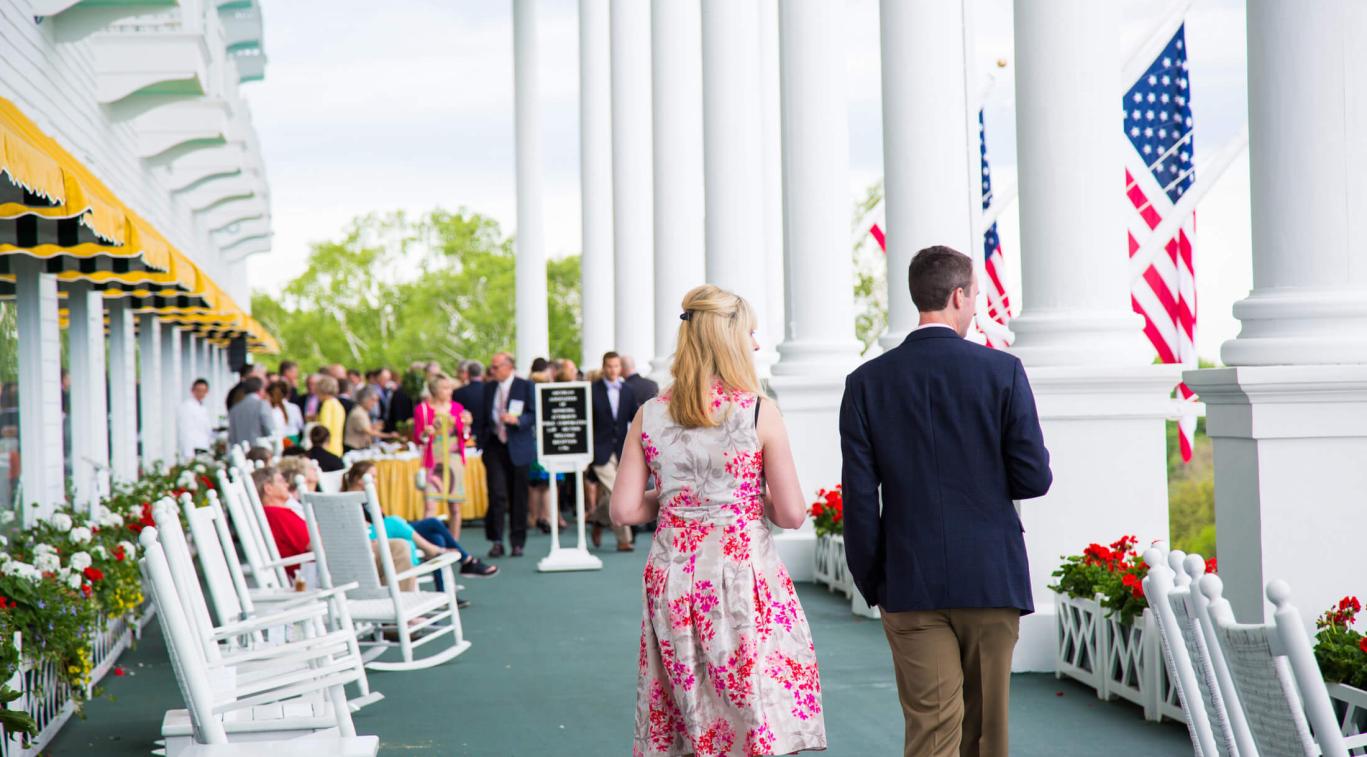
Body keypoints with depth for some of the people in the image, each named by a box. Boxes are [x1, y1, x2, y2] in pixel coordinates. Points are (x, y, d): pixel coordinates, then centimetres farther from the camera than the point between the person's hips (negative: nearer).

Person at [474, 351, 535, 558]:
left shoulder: (525, 386, 0)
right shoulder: (489, 387, 11)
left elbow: (534, 415, -5)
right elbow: (484, 417, 16)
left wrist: (516, 419, -22)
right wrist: (482, 443, 7)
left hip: (518, 448, -2)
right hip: (494, 446, 2)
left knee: (518, 498, 3)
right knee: (497, 494, -10)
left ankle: (517, 543, 13)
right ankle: (496, 541, -5)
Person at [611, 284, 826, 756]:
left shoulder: (650, 416, 1)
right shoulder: (759, 413, -8)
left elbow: (624, 510, 1)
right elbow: (792, 514, -7)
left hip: (673, 578, 4)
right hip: (743, 573, -4)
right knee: (757, 714, 2)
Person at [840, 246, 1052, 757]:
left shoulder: (867, 382, -1)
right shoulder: (1002, 371, -5)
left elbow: (859, 497, -2)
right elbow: (1034, 478, -5)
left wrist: (871, 583, 7)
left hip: (910, 582, 1)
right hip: (991, 579, 0)